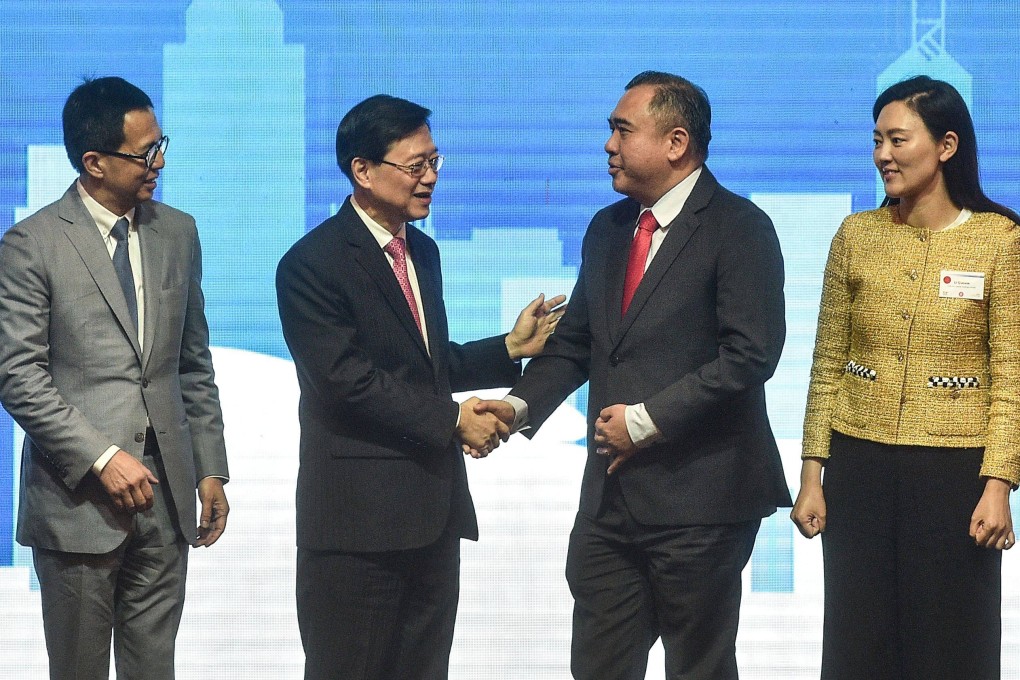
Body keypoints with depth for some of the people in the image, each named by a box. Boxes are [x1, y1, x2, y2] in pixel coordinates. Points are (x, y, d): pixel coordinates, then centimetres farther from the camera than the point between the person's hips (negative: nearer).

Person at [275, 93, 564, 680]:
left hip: (435, 509, 8)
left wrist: (511, 348, 7)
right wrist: (452, 420, -17)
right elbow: (348, 378, -19)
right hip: (360, 515, -8)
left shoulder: (422, 251, 15)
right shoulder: (313, 264, -12)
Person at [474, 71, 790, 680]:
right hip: (611, 493, 7)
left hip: (697, 493, -7)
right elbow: (575, 341, 17)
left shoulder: (739, 228, -8)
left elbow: (750, 353, -17)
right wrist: (522, 405, -1)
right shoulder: (607, 229, 15)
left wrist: (648, 418, -17)